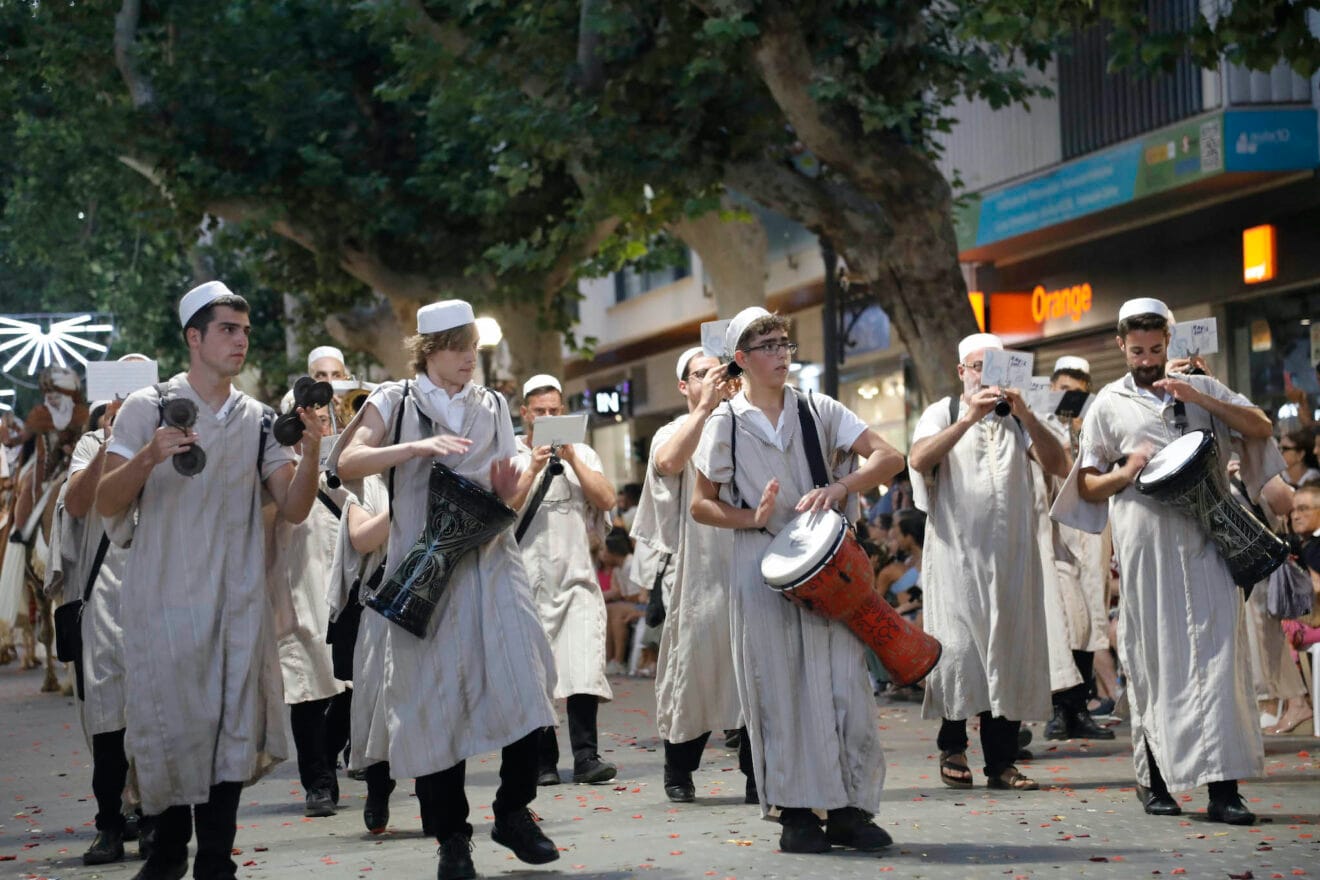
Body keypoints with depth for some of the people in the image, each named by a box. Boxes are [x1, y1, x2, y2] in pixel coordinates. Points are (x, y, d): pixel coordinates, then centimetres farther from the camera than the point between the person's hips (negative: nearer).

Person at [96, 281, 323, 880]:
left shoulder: (257, 419, 8)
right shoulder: (148, 408, -1)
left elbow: (293, 508, 3)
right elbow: (106, 504, -5)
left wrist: (311, 452, -13)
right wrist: (149, 457, -22)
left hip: (238, 602, 2)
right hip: (163, 599, -2)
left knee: (231, 727, 1)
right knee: (167, 725, 2)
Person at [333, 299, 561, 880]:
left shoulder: (492, 407, 14)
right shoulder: (395, 402, 4)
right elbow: (346, 463, -11)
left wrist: (508, 493, -7)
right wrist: (416, 447, -23)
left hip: (490, 561, 3)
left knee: (522, 681, -10)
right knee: (434, 696, -1)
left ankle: (514, 812, 5)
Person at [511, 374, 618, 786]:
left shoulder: (582, 453, 14)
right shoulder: (511, 456, 6)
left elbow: (606, 500, 2)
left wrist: (572, 460, -4)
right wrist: (533, 470, -12)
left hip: (576, 574, 1)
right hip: (528, 578, -1)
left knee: (584, 666, -11)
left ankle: (586, 756, -12)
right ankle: (543, 760, 6)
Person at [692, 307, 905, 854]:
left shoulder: (817, 411, 7)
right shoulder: (725, 423, 4)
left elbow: (889, 457, 1)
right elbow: (701, 505, 7)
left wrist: (841, 487, -16)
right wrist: (752, 517, -10)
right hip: (762, 568, -1)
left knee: (844, 680, -3)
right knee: (780, 686, 0)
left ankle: (849, 808, 5)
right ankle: (795, 812, 6)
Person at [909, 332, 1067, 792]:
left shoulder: (1019, 419, 16)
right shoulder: (943, 413, 9)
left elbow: (1058, 465, 1)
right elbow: (919, 459, -11)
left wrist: (1026, 415, -11)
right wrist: (969, 418, -19)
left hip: (1012, 555, 3)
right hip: (956, 551, -3)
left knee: (1010, 651, 0)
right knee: (957, 646, -9)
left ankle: (1002, 761, 4)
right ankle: (952, 746, 8)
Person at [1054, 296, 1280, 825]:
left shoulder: (1200, 389, 18)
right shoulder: (1109, 405, 14)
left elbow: (1261, 427, 8)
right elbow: (1086, 487, 14)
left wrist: (1202, 400, -4)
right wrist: (1125, 473, -6)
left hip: (1206, 539, 1)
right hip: (1146, 539, -1)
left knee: (1217, 651, -8)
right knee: (1154, 656, 0)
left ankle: (1223, 787, -11)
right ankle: (1153, 778, 11)